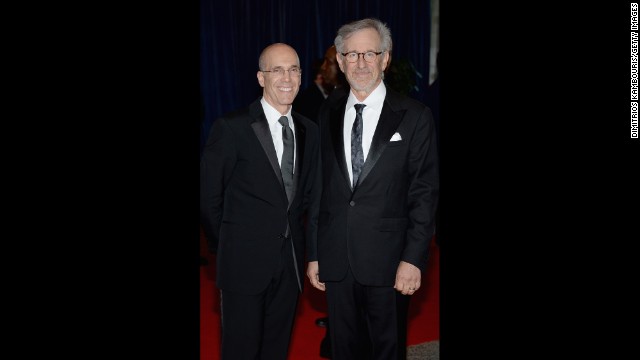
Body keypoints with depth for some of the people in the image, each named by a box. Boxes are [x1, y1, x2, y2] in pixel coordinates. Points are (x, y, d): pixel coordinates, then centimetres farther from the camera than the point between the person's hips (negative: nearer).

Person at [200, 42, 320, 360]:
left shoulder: (309, 131, 6)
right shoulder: (231, 128, -11)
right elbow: (209, 198, -6)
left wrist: (308, 246, 5)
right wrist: (227, 248, 1)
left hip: (291, 262, 5)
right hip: (244, 262, -4)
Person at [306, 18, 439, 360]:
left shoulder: (414, 116, -4)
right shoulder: (327, 116, 6)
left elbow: (424, 192, -6)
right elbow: (319, 189, 8)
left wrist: (414, 258, -11)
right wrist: (314, 254, 7)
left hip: (387, 261, -3)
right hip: (335, 262, 3)